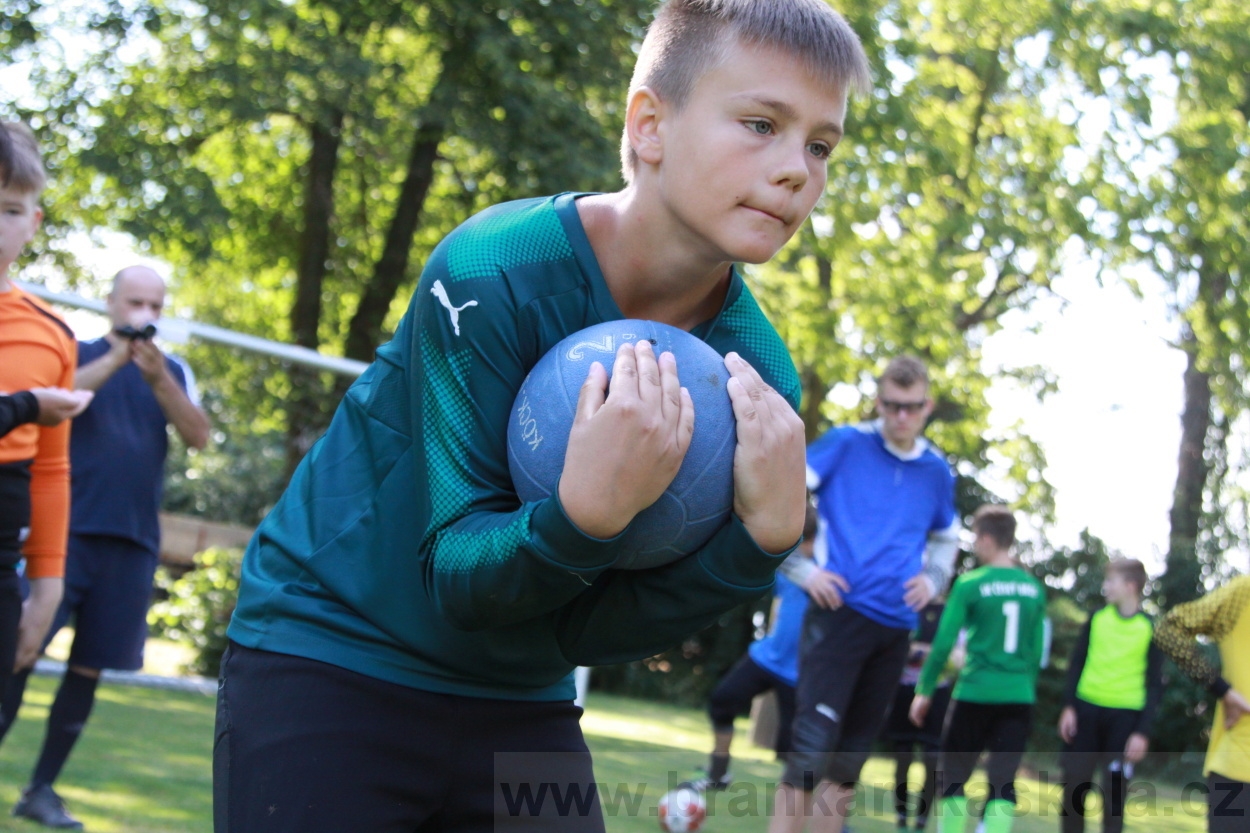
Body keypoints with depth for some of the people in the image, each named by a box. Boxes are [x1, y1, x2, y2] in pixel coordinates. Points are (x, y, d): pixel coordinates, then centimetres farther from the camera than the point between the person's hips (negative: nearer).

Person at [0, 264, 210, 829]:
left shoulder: (174, 372, 12)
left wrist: (158, 378, -19)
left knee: (88, 669, 4)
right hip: (65, 529, -3)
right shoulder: (78, 353, 4)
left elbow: (198, 436, -4)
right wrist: (116, 358, -25)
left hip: (132, 544, 3)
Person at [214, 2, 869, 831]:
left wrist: (763, 536, -25)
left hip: (518, 703, 4)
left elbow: (587, 630, -11)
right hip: (325, 660, -4)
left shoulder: (755, 375, -9)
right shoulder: (492, 274, -21)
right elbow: (457, 580, -22)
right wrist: (586, 513, -40)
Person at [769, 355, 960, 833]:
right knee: (812, 748, -15)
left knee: (849, 759, 10)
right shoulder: (845, 445, -4)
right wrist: (800, 570, -9)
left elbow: (946, 539, 29)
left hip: (895, 628, 5)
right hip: (840, 614, -5)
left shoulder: (936, 472, 11)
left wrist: (933, 580, 8)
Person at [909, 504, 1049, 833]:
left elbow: (943, 644, -5)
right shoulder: (1034, 588, 7)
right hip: (1020, 698, 4)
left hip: (975, 695, -4)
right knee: (1003, 783, 3)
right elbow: (1037, 651, 12)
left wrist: (924, 691, 4)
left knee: (953, 778, 10)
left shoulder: (970, 584, -7)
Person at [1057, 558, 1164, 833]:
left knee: (1114, 792, -2)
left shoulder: (1151, 629, -4)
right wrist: (1069, 706, 1)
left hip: (1124, 717, -3)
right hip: (1087, 710, 3)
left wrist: (1143, 731, -9)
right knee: (1074, 784, 5)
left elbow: (1154, 684, -3)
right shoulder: (1097, 618, 5)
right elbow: (1077, 663, 10)